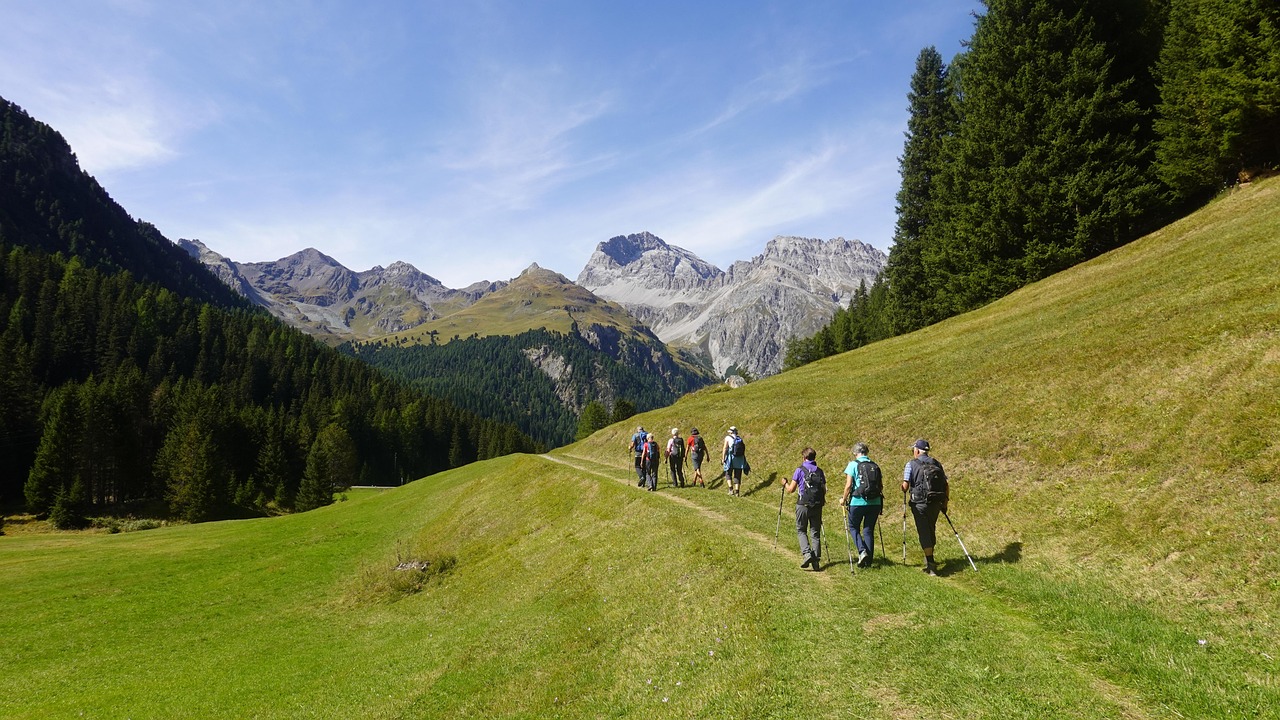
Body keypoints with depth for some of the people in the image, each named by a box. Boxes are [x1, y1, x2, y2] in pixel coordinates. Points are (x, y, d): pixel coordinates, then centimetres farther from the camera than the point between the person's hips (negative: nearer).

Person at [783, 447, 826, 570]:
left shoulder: (800, 470, -5)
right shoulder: (819, 471, 6)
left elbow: (791, 489, -4)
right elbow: (824, 490, 7)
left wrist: (785, 484, 17)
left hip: (803, 505, -3)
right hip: (817, 506, 3)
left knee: (801, 530, 11)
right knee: (815, 533, 9)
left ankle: (807, 554, -9)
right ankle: (816, 559, 4)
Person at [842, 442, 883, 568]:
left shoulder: (853, 464, -4)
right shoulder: (875, 465, 9)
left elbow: (848, 485, -9)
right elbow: (880, 486, 10)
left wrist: (844, 499, 5)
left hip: (858, 502, -4)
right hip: (875, 502, 4)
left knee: (853, 527, 14)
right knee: (869, 530, 12)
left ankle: (862, 551, -6)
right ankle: (868, 560, 13)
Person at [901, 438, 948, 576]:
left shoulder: (911, 464, -6)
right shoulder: (937, 464, 7)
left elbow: (905, 485, -14)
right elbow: (946, 486, 7)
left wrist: (904, 492, 8)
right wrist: (945, 503, 15)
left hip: (920, 503, -5)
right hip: (936, 503, 5)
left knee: (924, 533, -1)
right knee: (931, 530, 21)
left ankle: (931, 563, -7)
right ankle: (929, 558, 36)